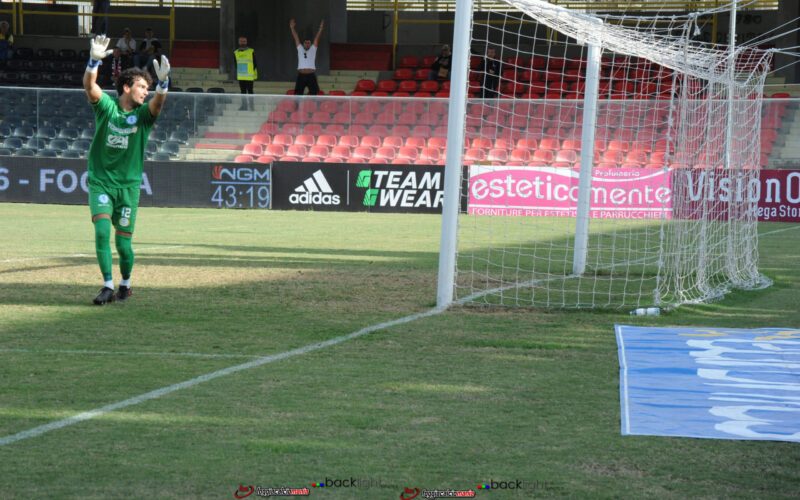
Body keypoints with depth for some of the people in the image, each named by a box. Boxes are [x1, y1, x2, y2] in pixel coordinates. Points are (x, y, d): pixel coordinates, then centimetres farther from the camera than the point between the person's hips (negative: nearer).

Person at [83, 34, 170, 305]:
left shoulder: (143, 115, 0)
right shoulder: (106, 107, -1)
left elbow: (158, 103, -21)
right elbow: (89, 86, -18)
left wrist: (163, 81, -41)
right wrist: (94, 60, -36)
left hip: (128, 186, 1)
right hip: (100, 182, -1)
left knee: (123, 243, 1)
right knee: (102, 231, -19)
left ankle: (126, 283, 26)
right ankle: (108, 287, -14)